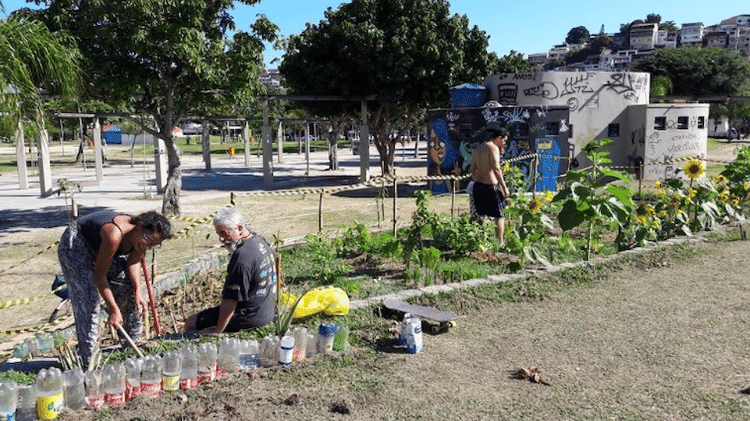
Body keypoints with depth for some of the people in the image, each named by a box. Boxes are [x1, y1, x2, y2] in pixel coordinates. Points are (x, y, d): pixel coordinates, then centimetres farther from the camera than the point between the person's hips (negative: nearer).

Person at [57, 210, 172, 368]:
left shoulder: (146, 235, -20)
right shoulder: (115, 235, -42)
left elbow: (133, 262, -4)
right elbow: (100, 274, -31)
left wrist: (138, 291, -18)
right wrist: (113, 310, -27)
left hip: (100, 246, 8)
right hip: (75, 245, -8)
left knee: (129, 288, 4)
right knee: (88, 301, -17)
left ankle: (133, 342, 20)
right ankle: (88, 360, -10)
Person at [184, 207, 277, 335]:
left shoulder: (242, 256, -26)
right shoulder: (261, 242, 4)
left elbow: (231, 299, -25)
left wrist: (217, 331, -16)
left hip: (249, 319, -10)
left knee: (190, 323, 2)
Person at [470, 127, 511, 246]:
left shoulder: (478, 148, 14)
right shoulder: (493, 148, -11)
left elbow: (473, 169, 18)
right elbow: (496, 169, -20)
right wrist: (504, 187, -18)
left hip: (477, 186, 8)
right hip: (490, 186, -7)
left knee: (481, 216, 14)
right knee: (500, 215, 4)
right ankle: (500, 243, 5)